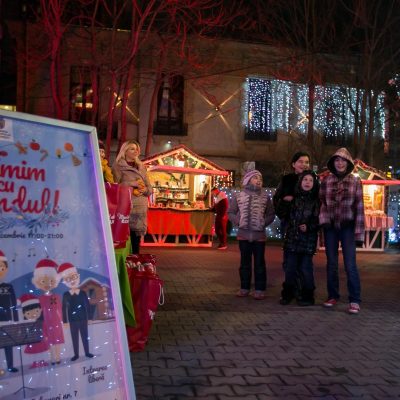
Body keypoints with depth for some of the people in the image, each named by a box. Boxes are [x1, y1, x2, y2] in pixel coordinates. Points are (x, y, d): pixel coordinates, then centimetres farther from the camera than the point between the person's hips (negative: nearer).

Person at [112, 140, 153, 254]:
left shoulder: (141, 167, 18)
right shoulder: (118, 166, 4)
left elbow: (150, 188, 17)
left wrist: (145, 190, -5)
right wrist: (133, 184, -11)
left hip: (140, 207, 4)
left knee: (137, 236, 2)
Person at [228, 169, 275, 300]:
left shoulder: (265, 197, 2)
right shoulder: (238, 196, 2)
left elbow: (271, 214, 6)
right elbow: (231, 212, 7)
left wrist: (264, 223, -8)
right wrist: (238, 221, -7)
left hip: (259, 235, -1)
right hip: (243, 234, 1)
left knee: (259, 263, 3)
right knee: (245, 262, 10)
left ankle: (260, 289, 9)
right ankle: (244, 288, 18)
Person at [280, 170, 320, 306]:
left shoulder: (317, 200, -1)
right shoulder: (294, 198, 8)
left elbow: (319, 220, -4)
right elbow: (286, 215, 17)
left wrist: (309, 227, -15)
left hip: (308, 238, -3)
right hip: (292, 237, 3)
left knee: (306, 268, 1)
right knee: (290, 268, 6)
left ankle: (307, 296, 12)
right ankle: (288, 294, 17)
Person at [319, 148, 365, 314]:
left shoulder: (355, 181, 0)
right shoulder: (326, 181, 4)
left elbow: (359, 207, -3)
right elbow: (322, 203, 7)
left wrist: (359, 232, -8)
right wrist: (324, 220, -9)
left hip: (347, 227, -2)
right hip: (330, 226, 2)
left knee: (350, 265, -7)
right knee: (331, 263, 9)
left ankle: (354, 300, 0)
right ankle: (333, 296, 21)